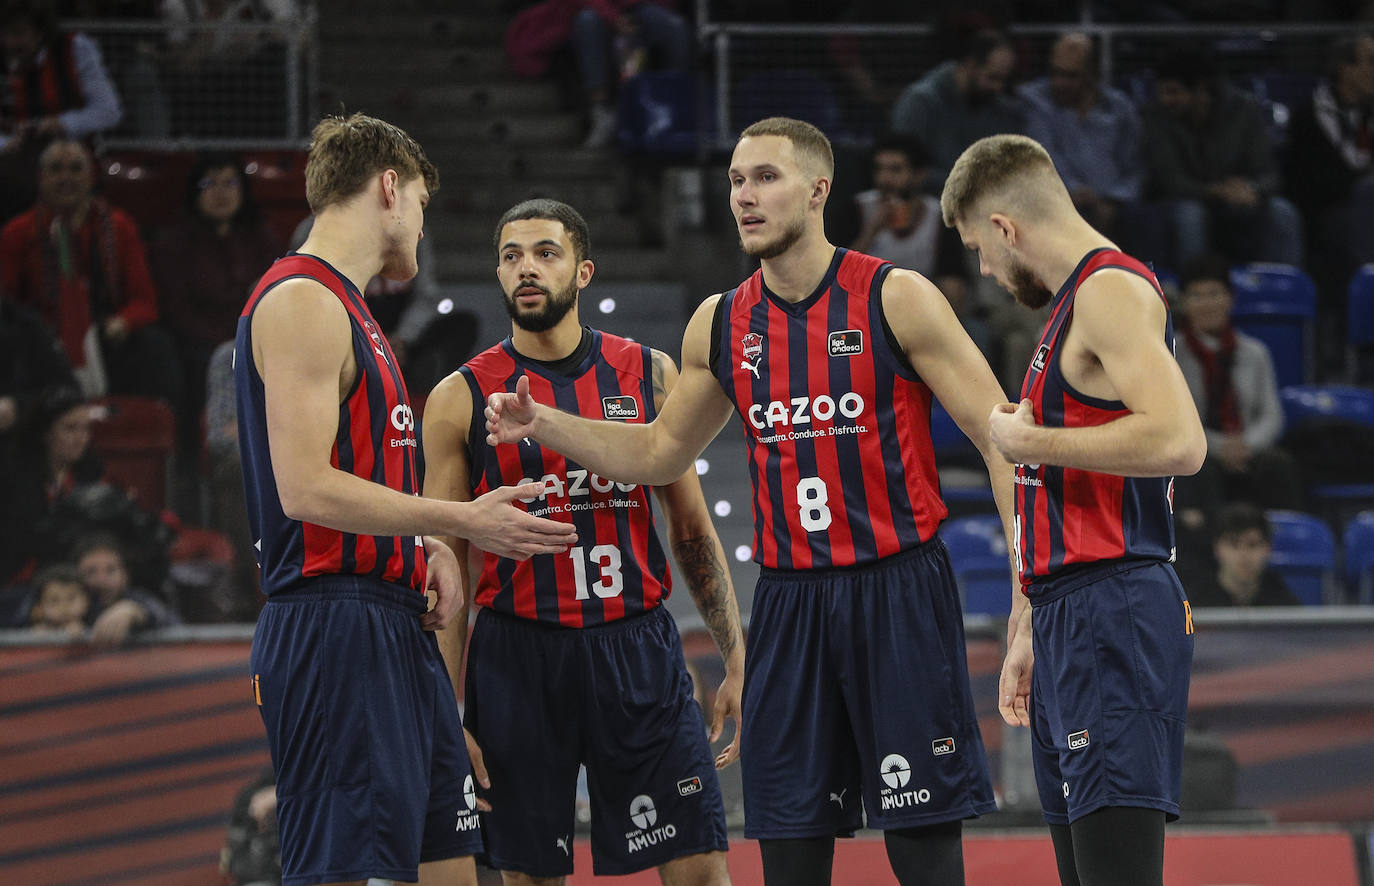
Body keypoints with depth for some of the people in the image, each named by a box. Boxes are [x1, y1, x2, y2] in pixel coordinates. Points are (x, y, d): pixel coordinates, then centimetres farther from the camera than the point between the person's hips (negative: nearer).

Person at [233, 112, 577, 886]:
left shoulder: (344, 307, 21)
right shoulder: (303, 301, -11)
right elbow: (305, 488, -19)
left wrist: (428, 546, 7)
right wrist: (460, 522, -16)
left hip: (398, 632, 10)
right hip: (335, 629, -10)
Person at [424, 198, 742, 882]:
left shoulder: (649, 375, 7)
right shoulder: (460, 400, 1)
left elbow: (693, 532, 12)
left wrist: (737, 664, 6)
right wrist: (447, 719, -3)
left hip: (637, 648, 1)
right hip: (516, 660, -1)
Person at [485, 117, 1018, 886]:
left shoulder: (896, 300, -6)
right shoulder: (720, 326, 9)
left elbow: (1001, 437, -7)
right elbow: (660, 454, 23)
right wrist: (543, 426, 10)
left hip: (898, 592, -5)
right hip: (789, 602, 5)